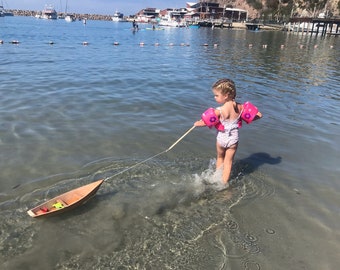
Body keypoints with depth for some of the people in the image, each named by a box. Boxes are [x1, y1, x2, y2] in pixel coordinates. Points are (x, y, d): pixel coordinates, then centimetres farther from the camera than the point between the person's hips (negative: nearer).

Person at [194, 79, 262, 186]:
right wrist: (249, 119, 12)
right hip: (234, 139, 2)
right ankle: (224, 183, 24)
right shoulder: (240, 107, -12)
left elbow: (206, 122, -16)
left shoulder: (220, 111, -23)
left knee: (220, 158, 25)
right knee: (228, 162, 17)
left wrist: (197, 123, 3)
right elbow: (259, 115, -5)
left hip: (221, 138, -2)